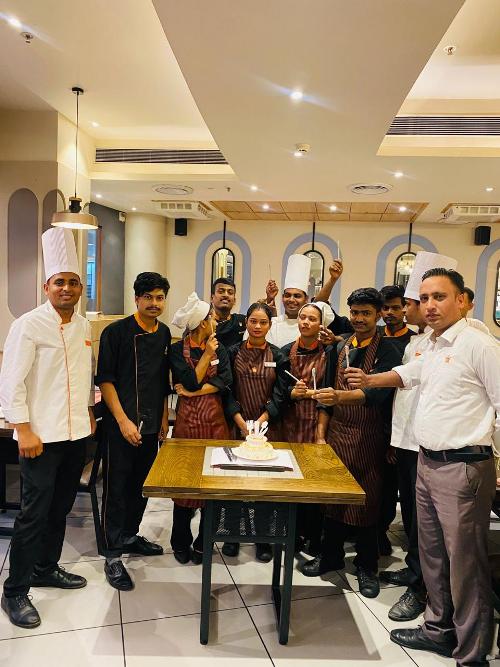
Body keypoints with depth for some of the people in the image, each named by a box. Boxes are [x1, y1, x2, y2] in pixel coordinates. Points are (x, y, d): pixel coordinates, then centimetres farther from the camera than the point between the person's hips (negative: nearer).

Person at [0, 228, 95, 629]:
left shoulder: (84, 326, 8)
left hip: (77, 433, 7)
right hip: (41, 435, -6)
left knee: (61, 507, 17)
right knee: (35, 512, 0)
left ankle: (46, 568, 35)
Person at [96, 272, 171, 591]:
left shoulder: (165, 334, 7)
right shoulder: (116, 332, -9)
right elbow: (105, 379, -11)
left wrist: (164, 418, 13)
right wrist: (123, 420, -16)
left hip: (151, 424, 6)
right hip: (120, 424, -6)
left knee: (141, 485, 16)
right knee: (117, 487, 1)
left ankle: (130, 535, 34)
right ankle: (113, 553, 13)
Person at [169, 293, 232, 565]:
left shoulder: (219, 348, 8)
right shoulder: (178, 350, -2)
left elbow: (225, 382, -6)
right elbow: (191, 381, -14)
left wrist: (193, 392, -13)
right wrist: (207, 355, -9)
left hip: (215, 420, 3)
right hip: (187, 421, -3)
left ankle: (203, 544, 22)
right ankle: (181, 543, 23)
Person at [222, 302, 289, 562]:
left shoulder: (278, 356, 3)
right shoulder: (233, 352, 3)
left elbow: (280, 396, -1)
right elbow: (227, 390, 0)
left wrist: (260, 421, -12)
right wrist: (241, 422, -11)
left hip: (268, 426, 0)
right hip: (237, 425, 0)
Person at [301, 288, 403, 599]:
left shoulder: (388, 351, -10)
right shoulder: (339, 347, 6)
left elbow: (377, 393, -25)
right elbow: (328, 390, 10)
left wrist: (339, 396, -41)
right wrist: (320, 433, 6)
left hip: (369, 436, -4)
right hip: (337, 432, 4)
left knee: (367, 501, 6)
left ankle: (367, 566, 25)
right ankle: (331, 556, 30)